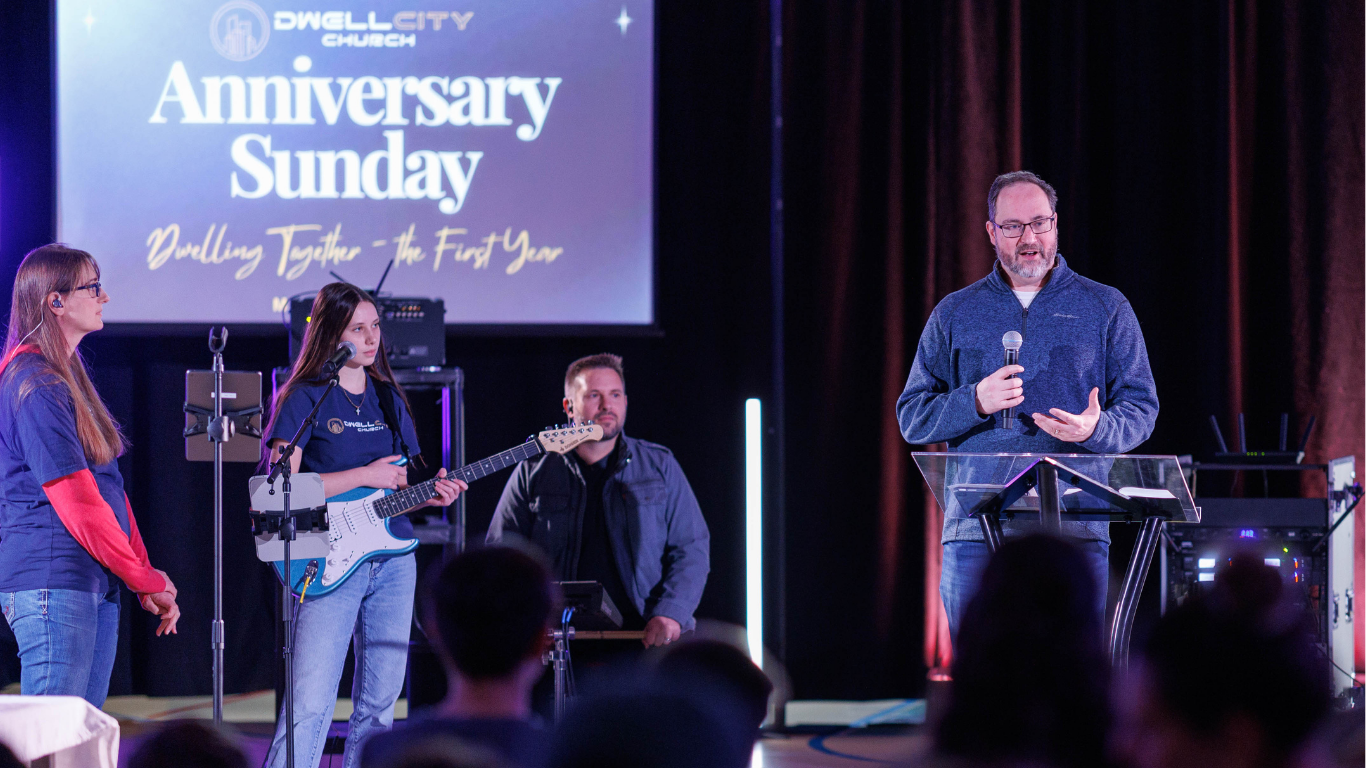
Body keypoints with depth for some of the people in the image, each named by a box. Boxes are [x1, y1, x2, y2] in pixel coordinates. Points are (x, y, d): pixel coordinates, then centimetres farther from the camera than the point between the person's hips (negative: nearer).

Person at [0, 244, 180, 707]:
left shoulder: (69, 377, 19)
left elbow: (106, 487, 19)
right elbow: (76, 501, -16)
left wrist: (146, 578, 11)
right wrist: (143, 577, -8)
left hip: (96, 583, 10)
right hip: (52, 582, -10)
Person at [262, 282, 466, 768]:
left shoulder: (388, 398, 15)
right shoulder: (303, 398, -4)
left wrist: (427, 493, 0)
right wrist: (365, 477, -13)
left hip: (393, 561, 6)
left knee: (379, 704, 7)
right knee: (310, 705, -14)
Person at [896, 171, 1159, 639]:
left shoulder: (1105, 309, 11)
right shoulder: (954, 315, 14)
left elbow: (1141, 408, 8)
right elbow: (912, 417, 11)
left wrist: (1095, 429, -14)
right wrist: (976, 403, -9)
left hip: (1074, 534, -1)